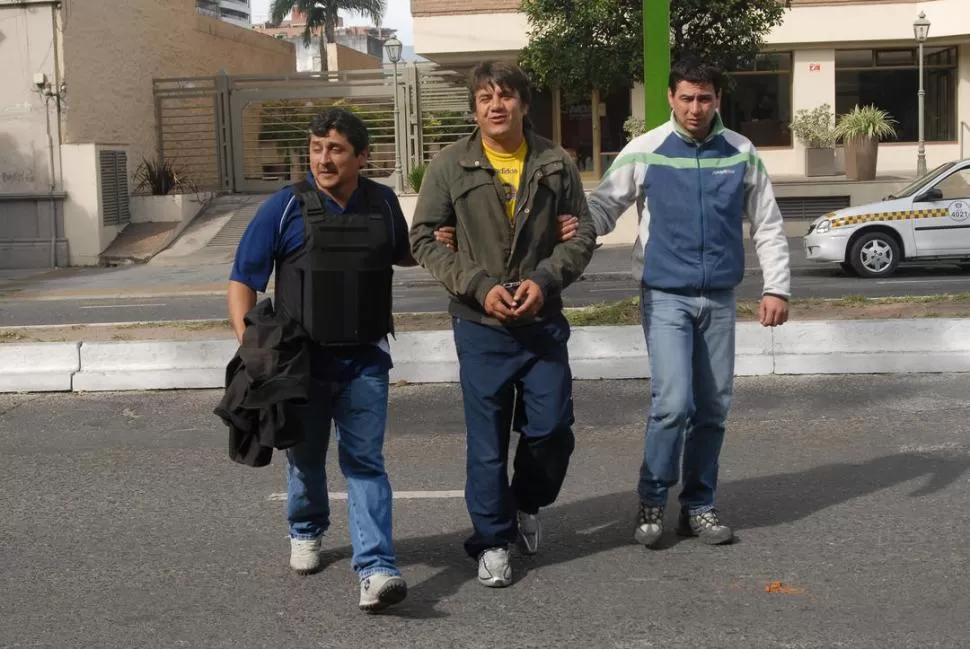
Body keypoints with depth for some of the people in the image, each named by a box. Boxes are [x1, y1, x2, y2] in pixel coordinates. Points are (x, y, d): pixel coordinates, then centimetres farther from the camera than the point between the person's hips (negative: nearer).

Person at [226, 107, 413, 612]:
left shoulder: (383, 203, 3)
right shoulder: (286, 207, -8)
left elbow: (400, 255, 23)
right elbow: (243, 278, -5)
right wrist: (246, 337, -18)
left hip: (364, 360, 1)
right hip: (302, 359, -1)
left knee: (365, 463, -4)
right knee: (305, 457, 16)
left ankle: (376, 570, -8)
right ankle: (305, 532, 43)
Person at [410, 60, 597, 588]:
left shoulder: (555, 164, 2)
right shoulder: (451, 166, -3)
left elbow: (581, 235, 5)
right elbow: (425, 238, -3)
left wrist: (544, 279, -12)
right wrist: (480, 286, -13)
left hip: (543, 321, 2)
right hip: (480, 326, -1)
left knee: (552, 429, 5)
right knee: (487, 440, 4)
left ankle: (526, 504, 35)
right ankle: (493, 541, 20)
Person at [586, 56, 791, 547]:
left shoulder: (742, 154, 3)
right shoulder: (644, 152, -4)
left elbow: (768, 226, 8)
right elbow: (603, 207, -2)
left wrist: (777, 287, 2)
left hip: (719, 299, 3)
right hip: (666, 297, -3)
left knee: (713, 408, 8)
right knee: (673, 402, -14)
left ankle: (699, 506, 22)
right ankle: (652, 502, 5)